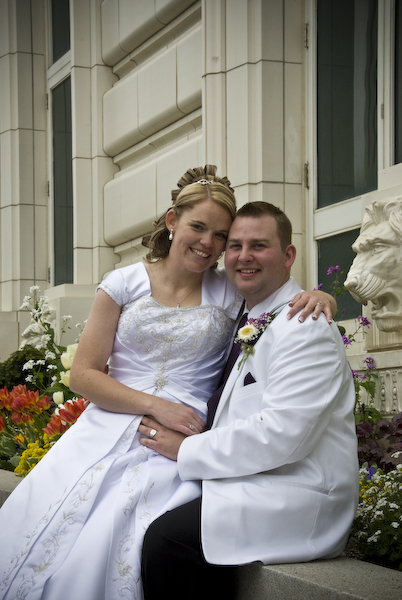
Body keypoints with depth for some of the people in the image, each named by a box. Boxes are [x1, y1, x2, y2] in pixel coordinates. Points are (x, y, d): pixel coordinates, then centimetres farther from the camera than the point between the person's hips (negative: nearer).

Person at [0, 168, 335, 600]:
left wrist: (316, 298, -7)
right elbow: (82, 374, 4)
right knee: (43, 527, -23)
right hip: (109, 430, 1)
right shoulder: (125, 283, 7)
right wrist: (155, 406, -8)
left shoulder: (231, 295, 8)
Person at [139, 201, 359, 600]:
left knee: (164, 539, -26)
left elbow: (281, 436, -21)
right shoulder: (249, 327, 20)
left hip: (299, 503, -9)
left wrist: (187, 450, -12)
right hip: (254, 485, 9)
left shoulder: (305, 328, -11)